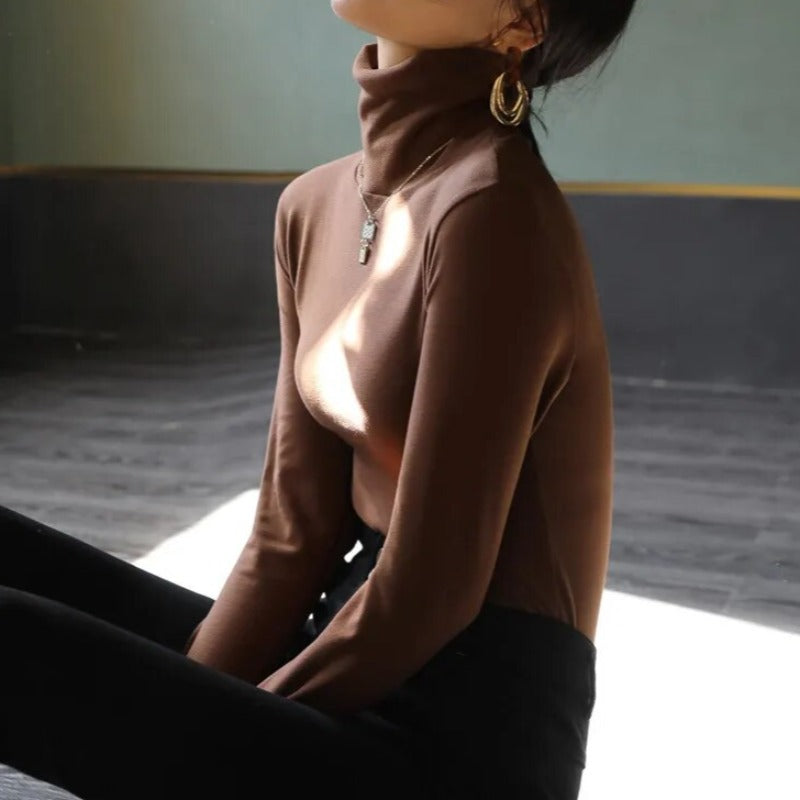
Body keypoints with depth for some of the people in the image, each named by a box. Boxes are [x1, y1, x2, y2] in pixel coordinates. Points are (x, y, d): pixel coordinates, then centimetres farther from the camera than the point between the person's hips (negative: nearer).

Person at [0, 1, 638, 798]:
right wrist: (185, 709, -4)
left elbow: (428, 593, -19)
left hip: (460, 729, -8)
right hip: (363, 655, 8)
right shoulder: (319, 205, 4)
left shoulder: (494, 213, -21)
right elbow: (294, 527, 5)